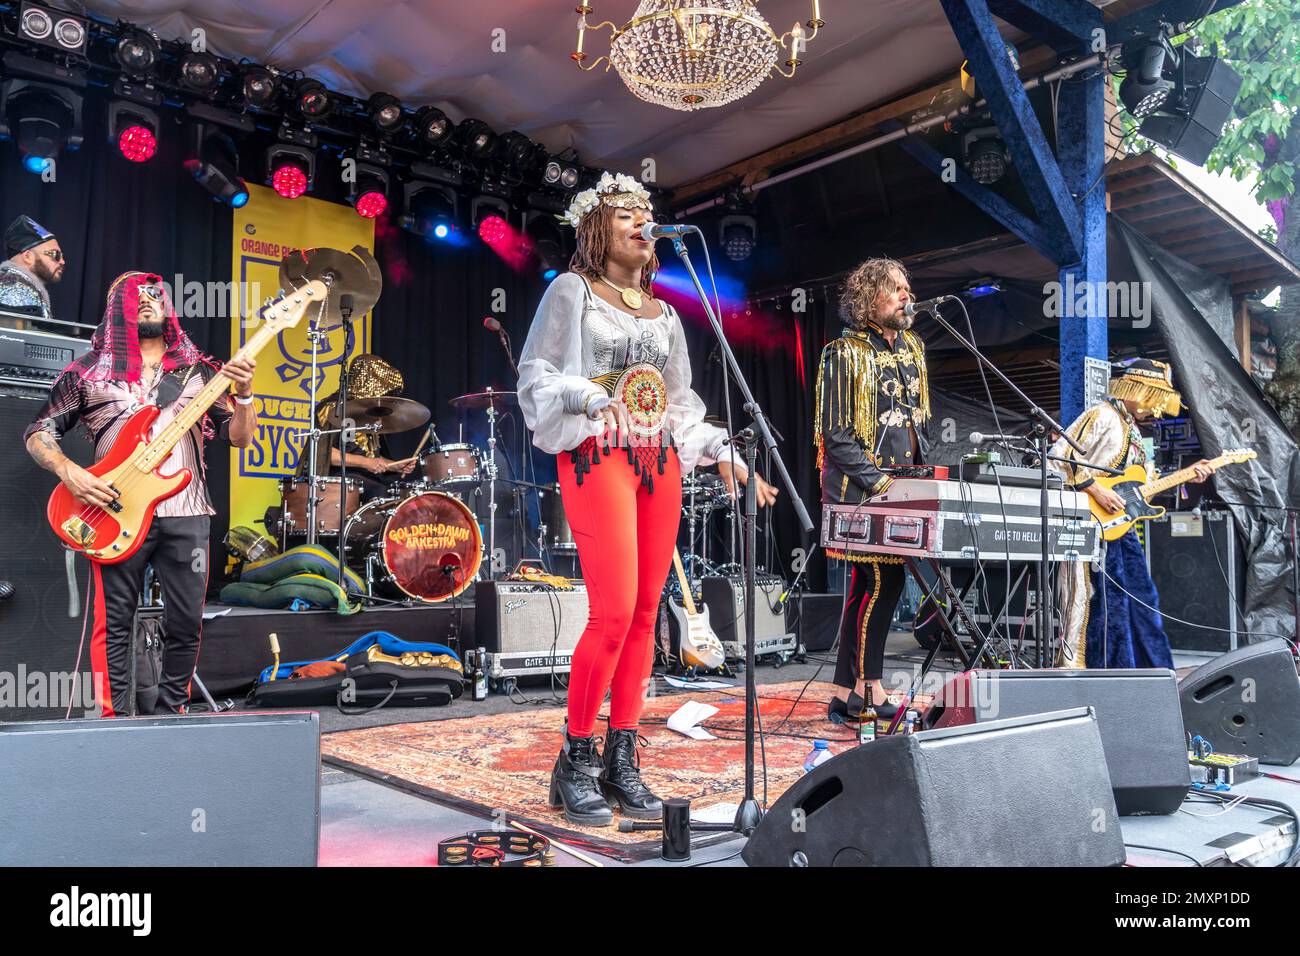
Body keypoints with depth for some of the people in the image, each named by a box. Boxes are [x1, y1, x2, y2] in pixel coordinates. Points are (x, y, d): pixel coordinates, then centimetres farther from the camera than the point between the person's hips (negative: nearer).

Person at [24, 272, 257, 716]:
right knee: (114, 624, 1)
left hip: (186, 513, 2)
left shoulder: (199, 371, 12)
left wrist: (243, 394, -10)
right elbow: (38, 434, 8)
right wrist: (69, 471, -11)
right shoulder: (88, 371, 8)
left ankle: (169, 714, 21)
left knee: (187, 623, 4)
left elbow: (239, 437, 9)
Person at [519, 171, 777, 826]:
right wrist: (586, 395, -20)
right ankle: (576, 761, 1)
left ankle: (621, 760, 10)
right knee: (614, 613, -15)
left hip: (660, 461, 6)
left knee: (645, 614, 1)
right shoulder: (571, 291, 7)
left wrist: (723, 453, 10)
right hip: (596, 455, -6)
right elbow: (535, 374, -1)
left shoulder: (664, 314, 22)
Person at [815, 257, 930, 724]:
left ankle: (845, 694, 14)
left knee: (867, 586, 8)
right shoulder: (844, 353, -8)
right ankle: (869, 688, 0)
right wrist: (877, 481, -19)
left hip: (902, 489, 7)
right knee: (884, 580, -12)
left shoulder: (912, 348, 15)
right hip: (860, 491, -7)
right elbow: (835, 433, -13)